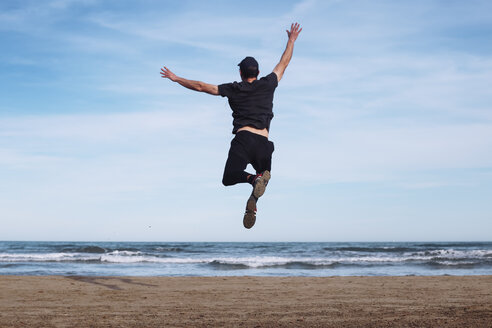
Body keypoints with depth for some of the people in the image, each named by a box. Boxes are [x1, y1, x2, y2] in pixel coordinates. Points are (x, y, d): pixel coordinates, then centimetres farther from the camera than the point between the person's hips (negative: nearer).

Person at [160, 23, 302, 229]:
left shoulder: (233, 89, 11)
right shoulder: (267, 85, 12)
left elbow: (201, 86, 16)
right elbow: (283, 63, 27)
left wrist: (176, 79, 28)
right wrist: (291, 40, 41)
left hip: (243, 139, -2)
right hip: (263, 143, 2)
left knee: (228, 178, 3)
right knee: (263, 174, 17)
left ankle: (254, 178, -28)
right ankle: (252, 204, -14)